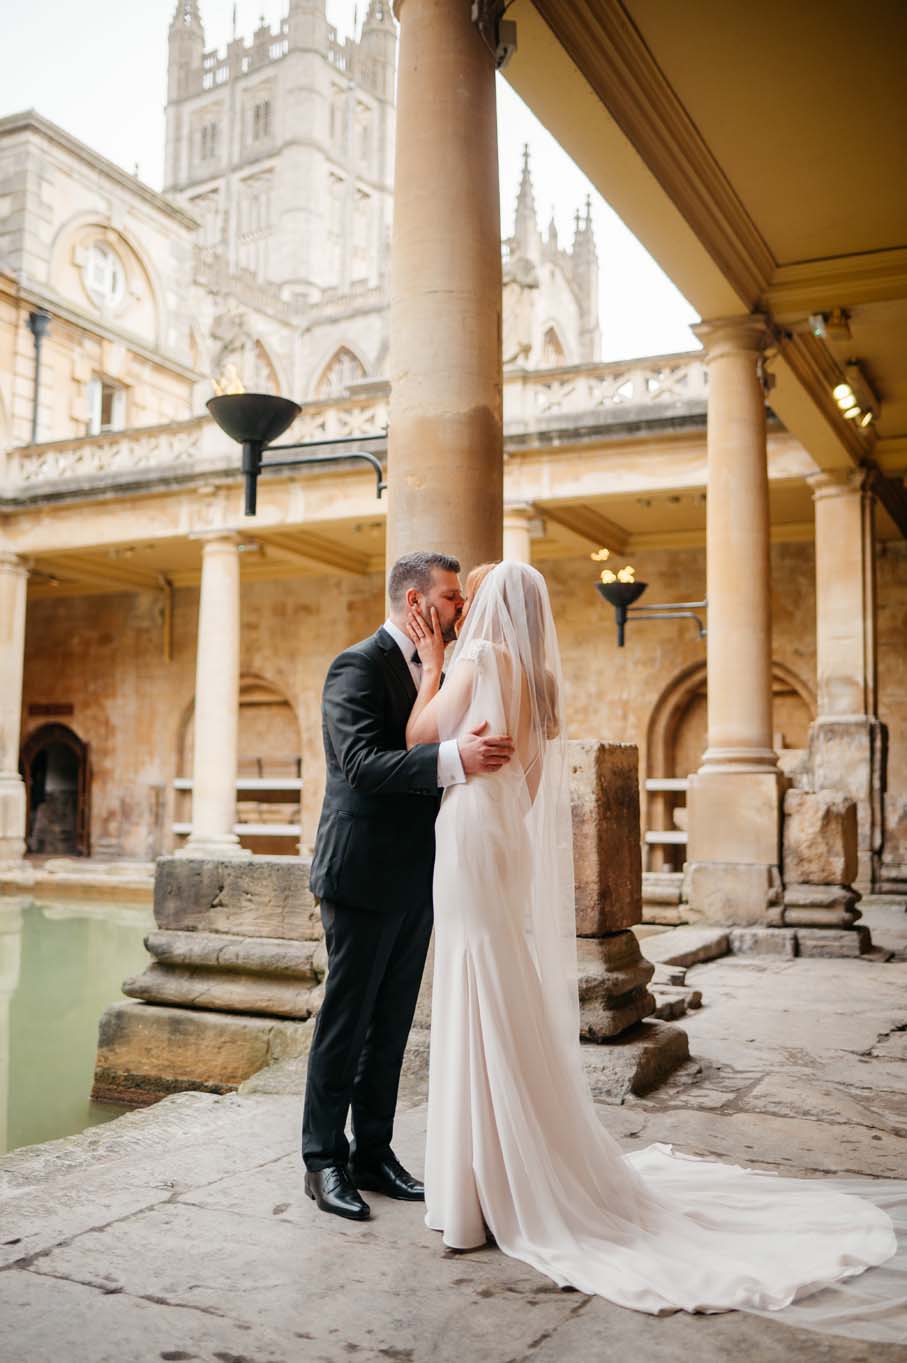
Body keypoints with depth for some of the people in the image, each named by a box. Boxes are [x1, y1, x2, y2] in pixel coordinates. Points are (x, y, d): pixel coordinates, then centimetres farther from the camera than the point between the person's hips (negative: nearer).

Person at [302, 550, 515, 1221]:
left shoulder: (427, 671, 15)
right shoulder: (358, 666, -12)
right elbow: (363, 762, -26)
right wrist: (453, 758, -37)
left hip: (414, 881, 8)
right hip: (365, 876, -8)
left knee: (392, 1024, 13)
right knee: (346, 1022, 1)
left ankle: (373, 1152, 24)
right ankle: (324, 1161, 14)